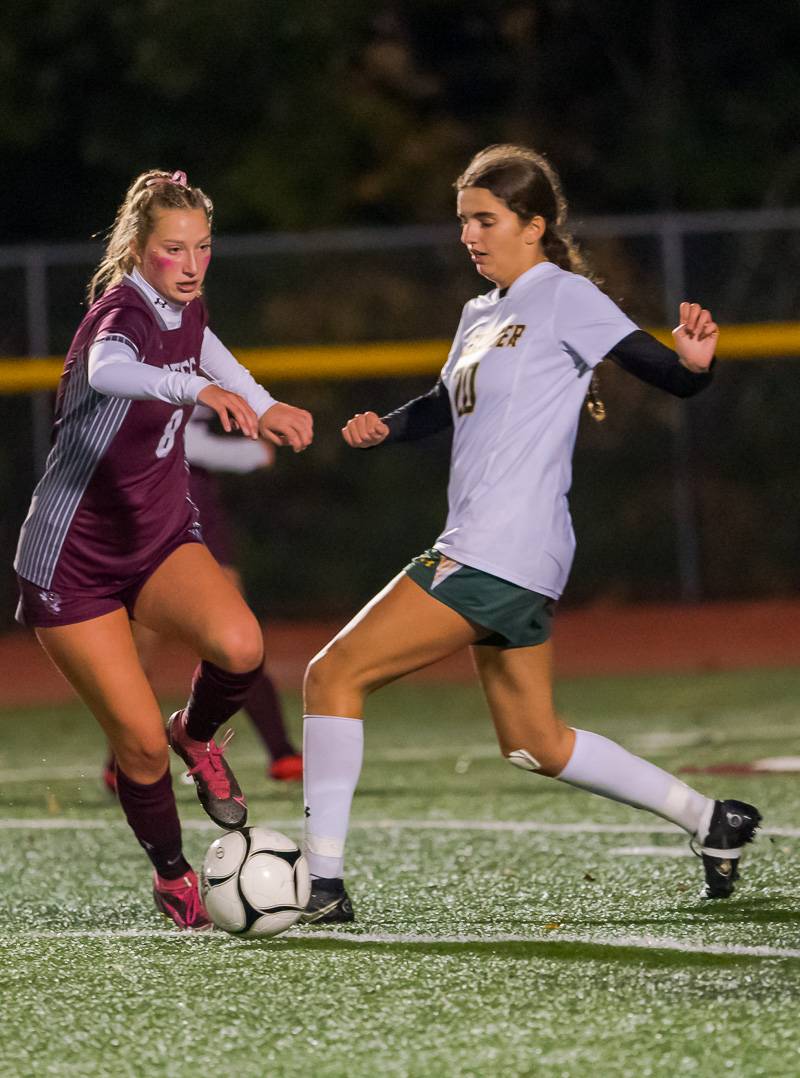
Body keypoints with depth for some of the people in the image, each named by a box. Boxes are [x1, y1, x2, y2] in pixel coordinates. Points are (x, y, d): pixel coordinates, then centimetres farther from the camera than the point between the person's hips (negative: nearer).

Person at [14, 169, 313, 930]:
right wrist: (202, 390, -66)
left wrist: (263, 406, 14)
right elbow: (109, 371, -50)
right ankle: (171, 875, 19)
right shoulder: (121, 313, -24)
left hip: (160, 538, 6)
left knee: (240, 647, -25)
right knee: (140, 741, -8)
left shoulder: (185, 308, -1)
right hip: (74, 561, -6)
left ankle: (196, 736, 7)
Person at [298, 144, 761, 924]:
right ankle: (711, 822, 27)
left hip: (498, 556, -10)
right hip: (480, 554, 10)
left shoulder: (563, 296, -9)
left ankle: (324, 883, -9)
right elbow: (449, 405, 30)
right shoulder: (481, 315, 16)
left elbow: (669, 375, -15)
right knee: (535, 746, 19)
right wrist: (385, 428, 10)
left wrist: (694, 361, -38)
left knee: (333, 676, -9)